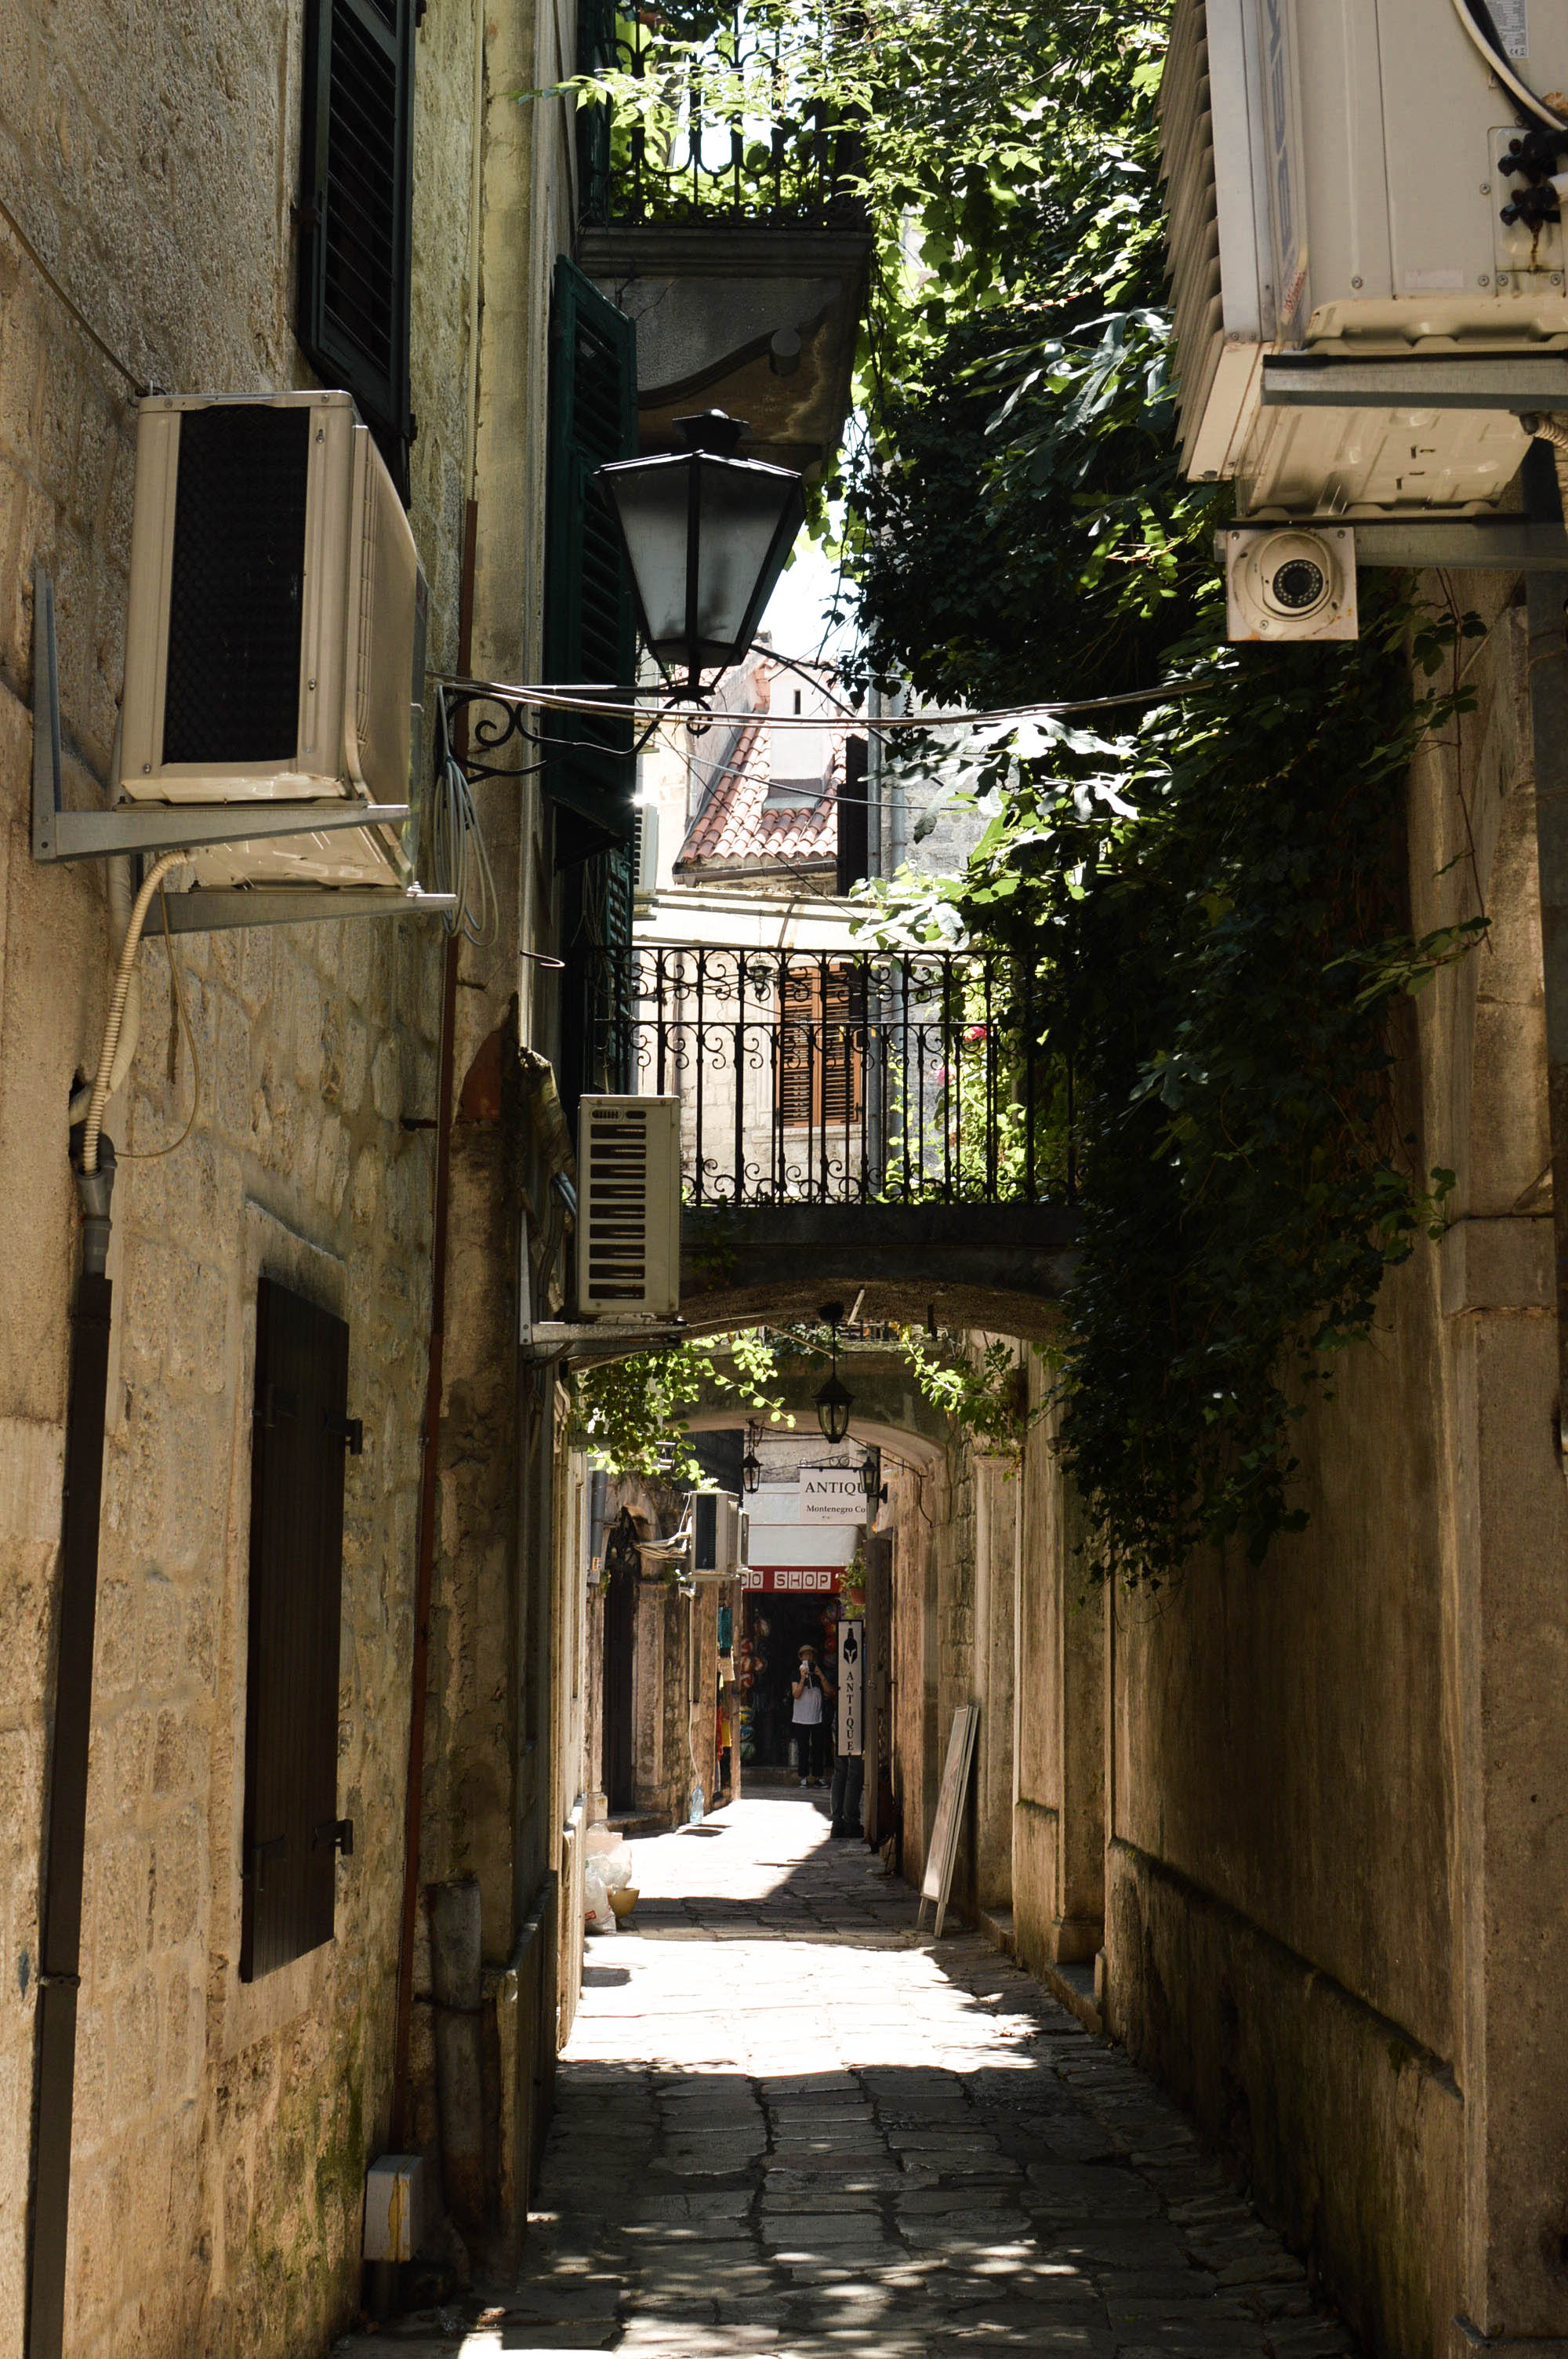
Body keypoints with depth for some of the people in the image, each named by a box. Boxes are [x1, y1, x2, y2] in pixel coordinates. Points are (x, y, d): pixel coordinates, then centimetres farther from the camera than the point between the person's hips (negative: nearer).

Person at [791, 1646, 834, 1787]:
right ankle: (804, 1777, 4)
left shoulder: (818, 1673, 11)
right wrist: (803, 1678, -18)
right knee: (804, 1749, 0)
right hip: (802, 1718, -2)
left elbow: (829, 1691, 2)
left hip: (818, 1717, 2)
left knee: (819, 1748, 1)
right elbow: (796, 1694, -8)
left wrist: (821, 1676, -9)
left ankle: (818, 1776, 6)